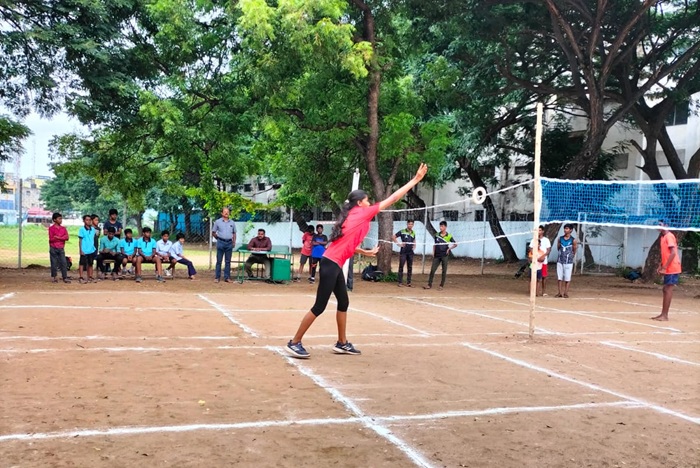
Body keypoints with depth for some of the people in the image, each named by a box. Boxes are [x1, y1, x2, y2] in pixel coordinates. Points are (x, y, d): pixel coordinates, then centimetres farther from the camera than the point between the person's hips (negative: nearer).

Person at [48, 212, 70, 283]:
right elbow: (51, 239, -10)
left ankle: (65, 278, -1)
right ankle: (53, 277, 11)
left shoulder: (63, 228, 9)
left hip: (61, 248, 3)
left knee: (64, 263, -2)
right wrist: (62, 238, -12)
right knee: (54, 263, 1)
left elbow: (67, 237, -3)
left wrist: (57, 237, -13)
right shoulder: (51, 228, -3)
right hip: (53, 248, -3)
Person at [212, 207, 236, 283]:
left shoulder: (232, 223, 10)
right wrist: (218, 238, 1)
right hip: (221, 243, -2)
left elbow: (234, 233, 16)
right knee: (219, 261, 1)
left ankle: (227, 277, 10)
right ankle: (217, 277, 5)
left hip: (229, 243, 3)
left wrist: (234, 242, 7)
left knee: (228, 261, 5)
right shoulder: (217, 222, 3)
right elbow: (213, 232, 8)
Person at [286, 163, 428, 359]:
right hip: (331, 264, -10)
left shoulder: (353, 216, 17)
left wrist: (365, 252, 32)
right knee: (320, 307, -5)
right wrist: (416, 179, 1)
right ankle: (294, 343, 1)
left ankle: (342, 344, 25)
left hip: (334, 265, 10)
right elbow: (393, 198, -3)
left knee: (343, 303, 16)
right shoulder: (361, 213, -4)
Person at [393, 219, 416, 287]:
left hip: (410, 252, 4)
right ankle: (400, 282, 6)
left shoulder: (413, 233, 10)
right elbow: (394, 237, 0)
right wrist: (399, 244, -6)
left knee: (410, 267, 7)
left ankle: (408, 282, 14)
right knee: (401, 267, -1)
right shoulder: (402, 232, -4)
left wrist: (414, 245, 10)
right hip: (403, 252, -4)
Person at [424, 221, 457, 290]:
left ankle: (441, 285, 12)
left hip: (444, 256, -2)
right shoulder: (437, 235, 5)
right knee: (432, 269, -1)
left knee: (444, 271, 3)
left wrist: (449, 248, -10)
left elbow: (455, 244, 3)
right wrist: (433, 252, 6)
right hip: (437, 255, 2)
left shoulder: (449, 236, -4)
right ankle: (429, 284, 5)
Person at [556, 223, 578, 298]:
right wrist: (562, 254, 12)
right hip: (560, 261, 3)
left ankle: (566, 293, 9)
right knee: (559, 278, 3)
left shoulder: (573, 240, -6)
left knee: (567, 278, 2)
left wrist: (570, 257, 9)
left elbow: (574, 251, 3)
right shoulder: (560, 239, 3)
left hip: (568, 262, -3)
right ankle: (560, 292, 10)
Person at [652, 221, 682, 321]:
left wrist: (664, 267, -20)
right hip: (668, 269, 10)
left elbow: (673, 253, -20)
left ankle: (664, 315, -6)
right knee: (666, 289, 12)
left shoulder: (669, 236, -13)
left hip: (672, 268, -10)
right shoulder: (663, 237, 16)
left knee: (668, 289, -8)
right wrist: (661, 266, 13)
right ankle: (663, 314, 19)